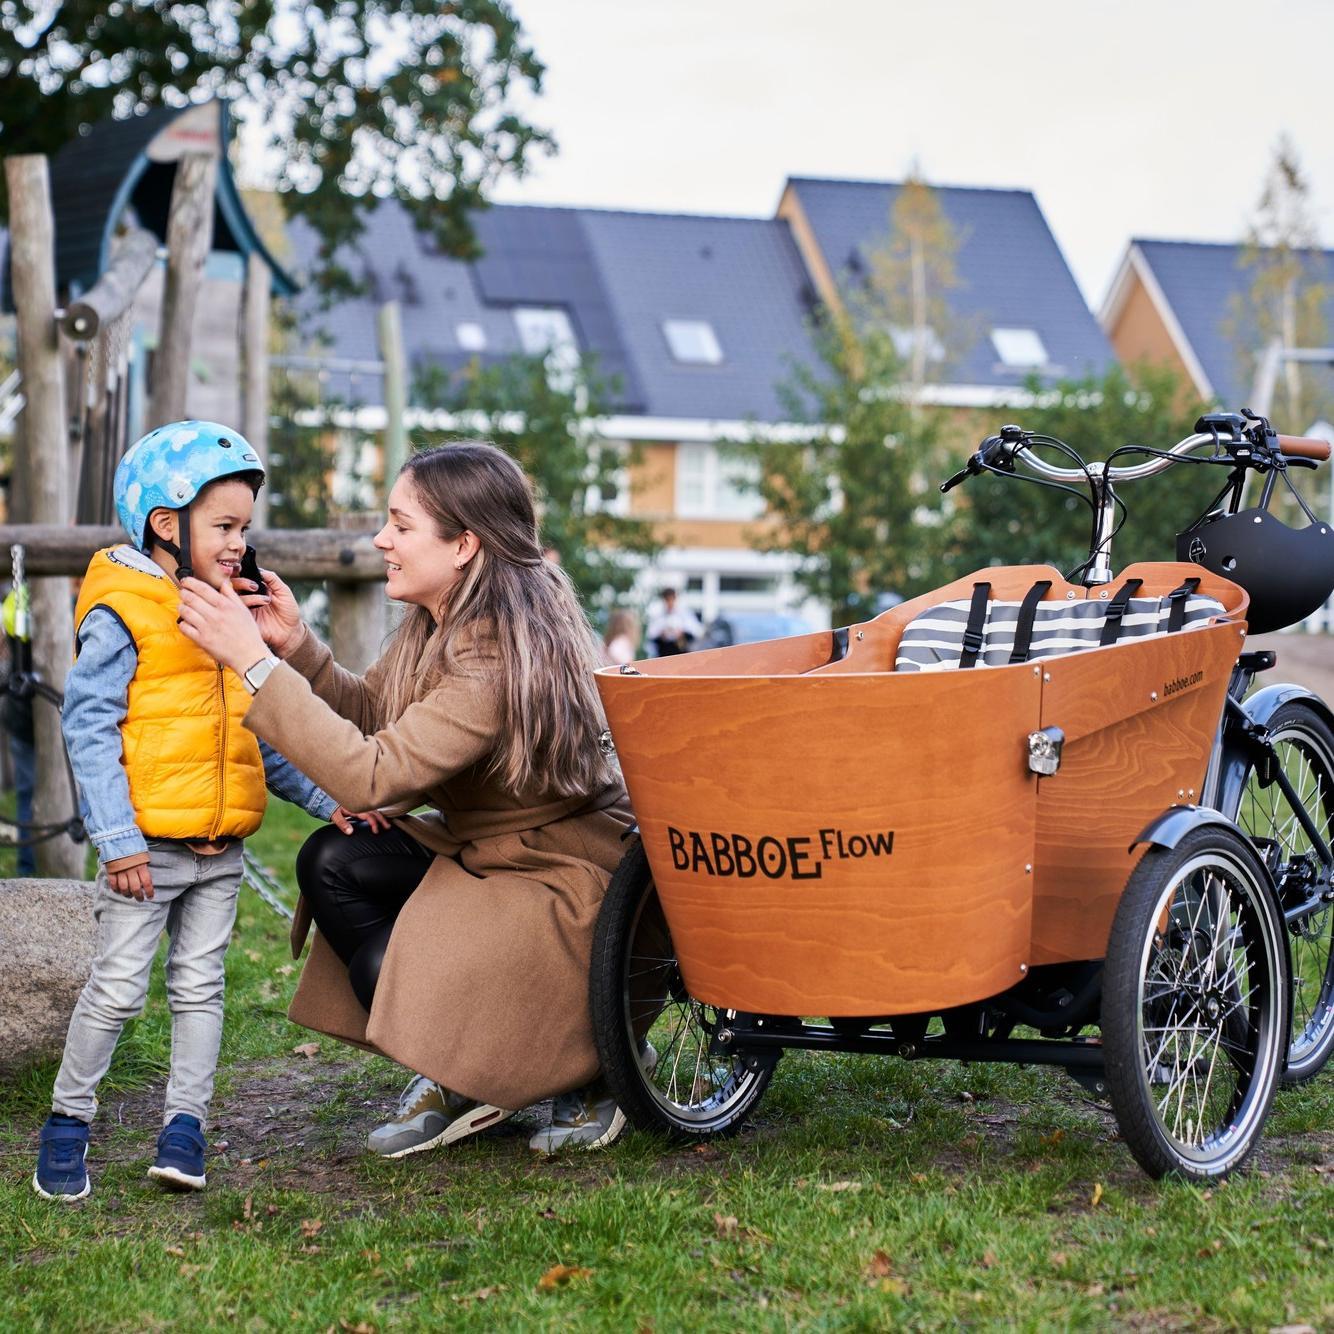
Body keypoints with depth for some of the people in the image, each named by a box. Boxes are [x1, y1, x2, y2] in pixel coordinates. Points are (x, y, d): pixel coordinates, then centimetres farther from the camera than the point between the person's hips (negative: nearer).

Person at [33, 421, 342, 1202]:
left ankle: (186, 1124, 16)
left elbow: (257, 735, 19)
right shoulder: (121, 616, -10)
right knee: (118, 988, -1)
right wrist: (117, 839, -18)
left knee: (200, 984, 9)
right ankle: (69, 1119, 14)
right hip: (148, 846, -6)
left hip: (221, 848, 6)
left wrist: (325, 796, 10)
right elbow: (89, 726, -13)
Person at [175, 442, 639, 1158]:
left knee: (388, 975, -23)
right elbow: (373, 717, 9)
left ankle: (593, 1067, 1)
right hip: (481, 847, 10)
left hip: (566, 880, -10)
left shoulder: (502, 658, -30)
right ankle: (454, 1078, 4)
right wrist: (297, 648, -9)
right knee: (329, 863, -6)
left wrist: (255, 662, -34)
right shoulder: (439, 624, -1)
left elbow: (371, 774, -35)